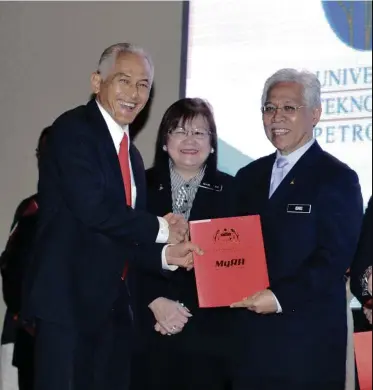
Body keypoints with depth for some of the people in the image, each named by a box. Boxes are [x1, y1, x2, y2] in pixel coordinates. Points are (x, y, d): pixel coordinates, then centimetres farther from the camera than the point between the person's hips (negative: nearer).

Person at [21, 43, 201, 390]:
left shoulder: (132, 156, 19)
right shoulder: (73, 129, -8)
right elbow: (92, 208, -21)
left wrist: (166, 255, -1)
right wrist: (161, 229, -9)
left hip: (113, 306, 8)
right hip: (67, 300, -8)